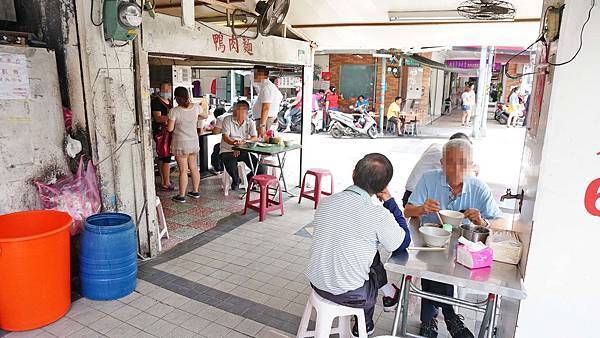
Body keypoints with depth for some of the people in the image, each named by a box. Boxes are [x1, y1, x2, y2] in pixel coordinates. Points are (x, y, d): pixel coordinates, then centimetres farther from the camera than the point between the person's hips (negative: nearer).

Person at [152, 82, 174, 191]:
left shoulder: (168, 101, 16)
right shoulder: (156, 101, -11)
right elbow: (158, 118, -22)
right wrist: (169, 117, -33)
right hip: (160, 132, -9)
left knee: (162, 157, 13)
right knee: (167, 157, -10)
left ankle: (163, 182, 20)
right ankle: (166, 184, -4)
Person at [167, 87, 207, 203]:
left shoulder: (174, 111, -17)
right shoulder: (196, 107, -3)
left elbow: (170, 128, -12)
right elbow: (205, 116, 16)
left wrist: (167, 123, 9)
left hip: (181, 144, -5)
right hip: (194, 142, 5)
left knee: (183, 170, 0)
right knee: (194, 168, 16)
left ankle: (181, 196, 9)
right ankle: (195, 191, 27)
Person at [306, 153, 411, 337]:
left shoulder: (325, 202, -7)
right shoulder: (379, 215, -23)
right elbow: (404, 243, -3)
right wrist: (389, 201, 0)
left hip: (316, 283, 5)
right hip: (349, 295, -5)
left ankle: (389, 294, 42)